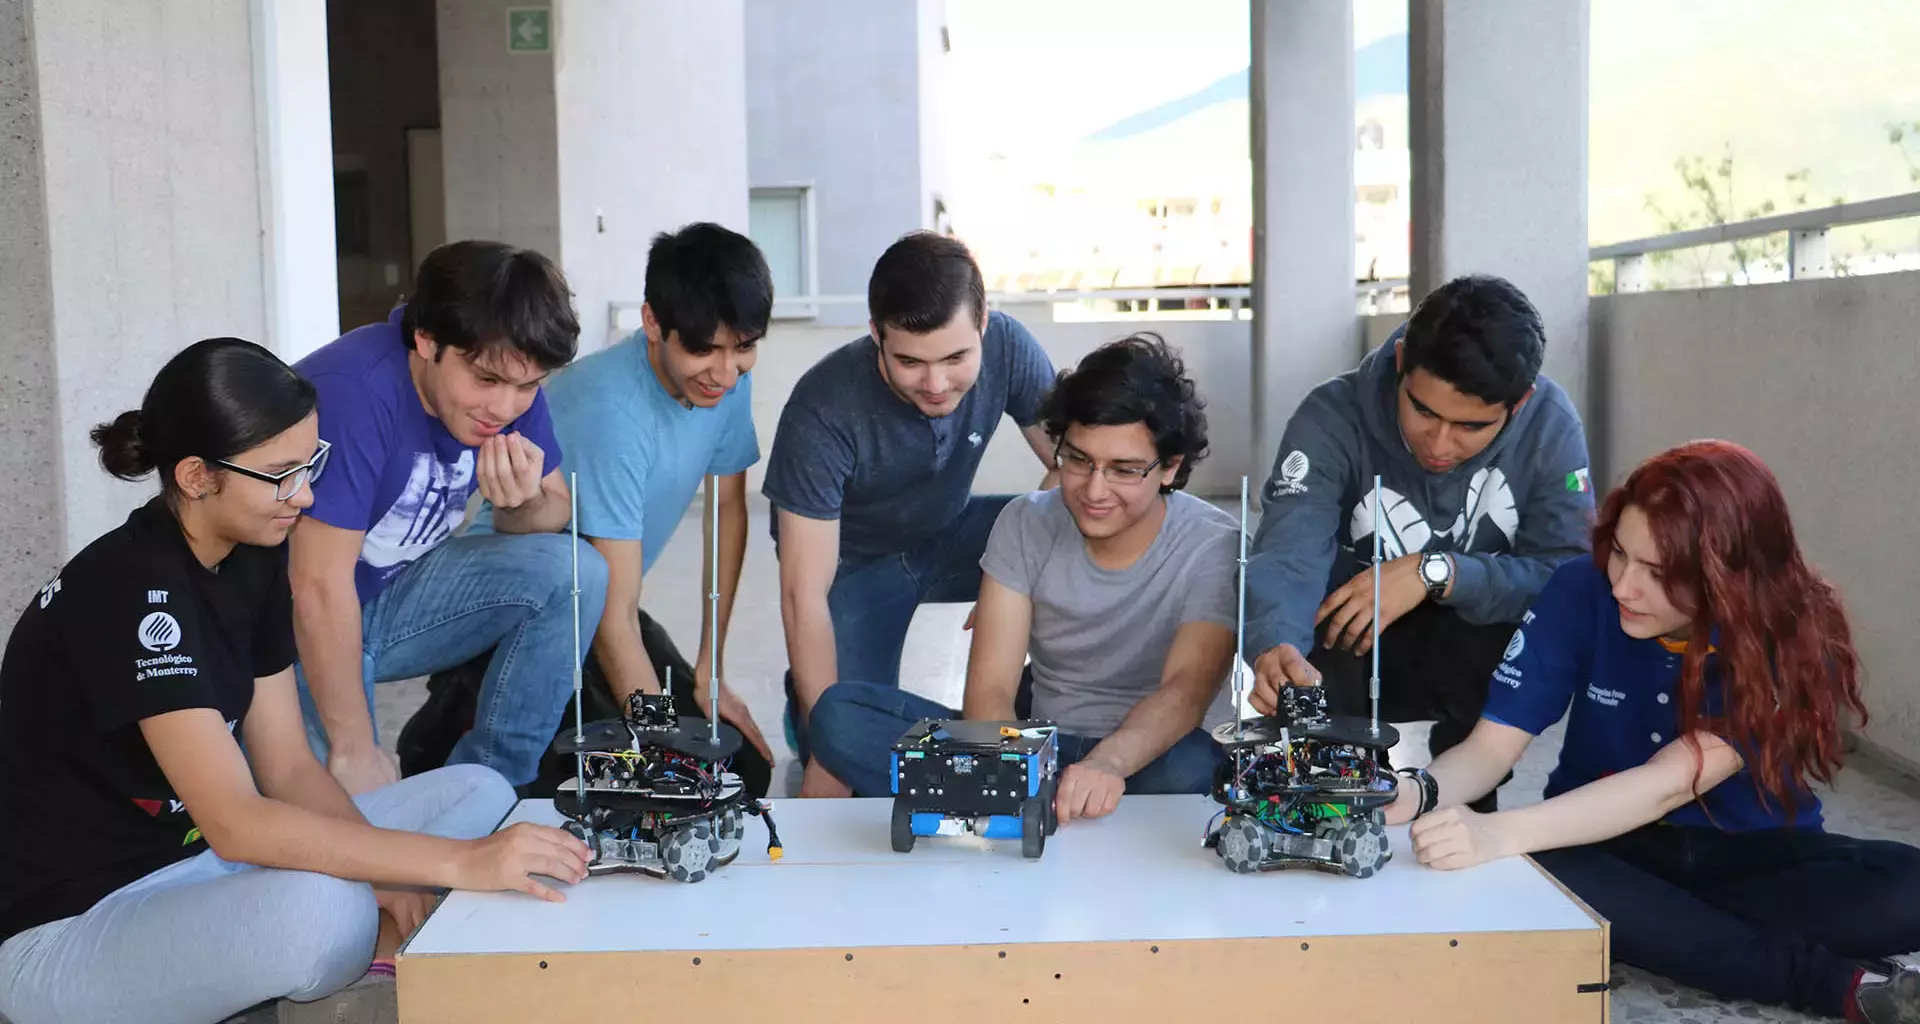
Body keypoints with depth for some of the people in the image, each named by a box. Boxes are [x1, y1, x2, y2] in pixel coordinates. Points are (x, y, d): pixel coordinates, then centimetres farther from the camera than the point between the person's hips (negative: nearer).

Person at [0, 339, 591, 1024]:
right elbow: (234, 824, -32)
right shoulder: (131, 590, -24)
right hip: (67, 926, -8)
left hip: (193, 861, 9)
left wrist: (381, 875, -15)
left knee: (479, 794, 1)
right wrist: (461, 863, -35)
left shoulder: (253, 558, 2)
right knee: (321, 909, -38)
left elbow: (288, 768, 3)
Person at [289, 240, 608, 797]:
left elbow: (555, 514, 3)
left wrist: (524, 503, -23)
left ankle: (484, 784, -5)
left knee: (572, 571, -14)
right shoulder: (355, 395, -30)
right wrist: (353, 751, -22)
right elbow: (320, 590, -28)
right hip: (291, 629, -7)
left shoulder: (508, 379, -8)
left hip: (389, 595, 7)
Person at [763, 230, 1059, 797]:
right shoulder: (825, 410, -33)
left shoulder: (1007, 347, -23)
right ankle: (806, 699, 14)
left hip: (950, 534, 4)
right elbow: (805, 593, -29)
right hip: (852, 562, -3)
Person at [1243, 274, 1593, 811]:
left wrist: (1434, 573, -37)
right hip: (1347, 659, -1)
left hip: (1477, 662, 2)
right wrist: (1275, 648, -59)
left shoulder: (1549, 423, -17)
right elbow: (1288, 555, -37)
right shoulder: (1333, 418, -23)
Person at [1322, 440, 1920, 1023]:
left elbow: (1670, 783, -32)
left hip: (1748, 853, -1)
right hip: (1606, 845, 2)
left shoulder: (1793, 636, -21)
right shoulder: (1580, 593, -16)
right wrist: (1419, 792, -39)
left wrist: (1499, 833, -45)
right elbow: (1491, 747, -15)